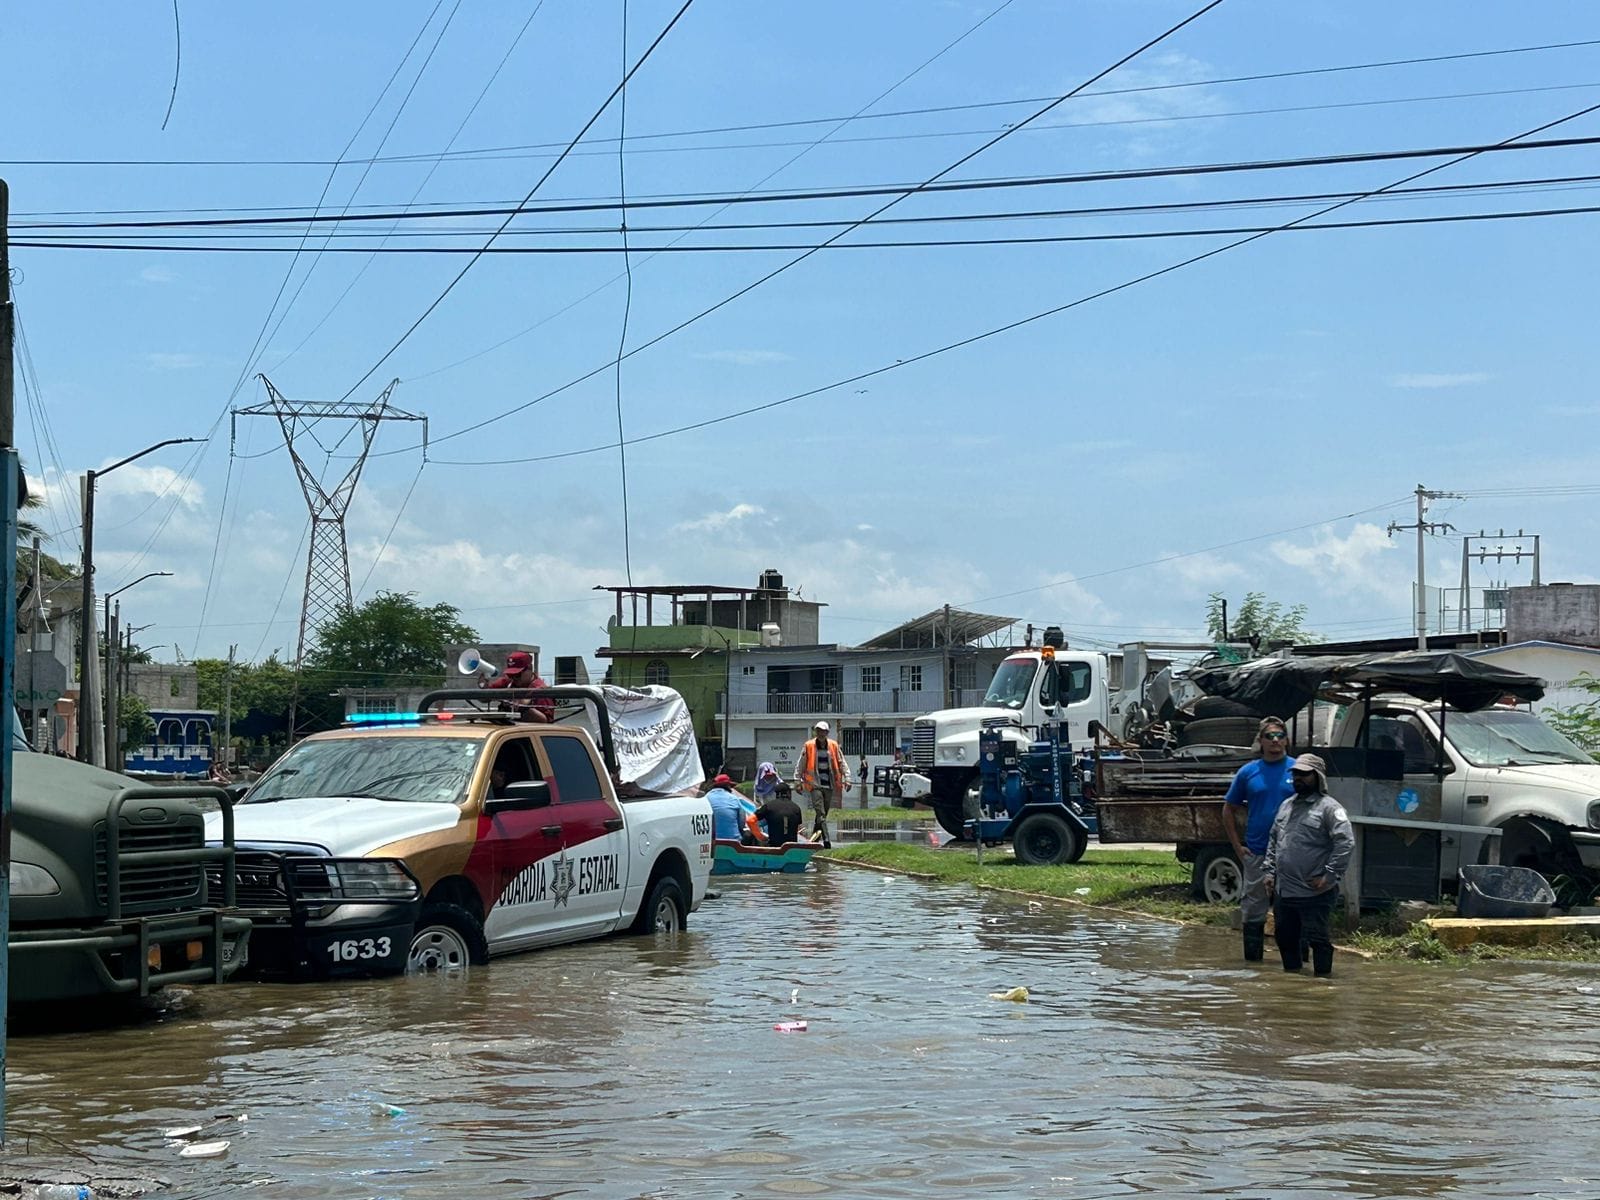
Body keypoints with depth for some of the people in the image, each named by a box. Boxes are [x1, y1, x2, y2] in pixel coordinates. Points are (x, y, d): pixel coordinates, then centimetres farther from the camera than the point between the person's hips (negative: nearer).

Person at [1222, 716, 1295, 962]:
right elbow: (1229, 810, 14)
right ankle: (1253, 960, 13)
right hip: (1256, 854, 1)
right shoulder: (1248, 772, 6)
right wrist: (1238, 846, 6)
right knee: (1253, 909, 4)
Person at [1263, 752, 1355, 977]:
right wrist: (1270, 871, 14)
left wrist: (1330, 876, -18)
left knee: (1317, 938, -4)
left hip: (1314, 893, -8)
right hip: (1283, 891, 8)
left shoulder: (1329, 808, -9)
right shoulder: (1287, 806, 17)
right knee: (1284, 936, 16)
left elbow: (1346, 843, -17)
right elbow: (1273, 840, 24)